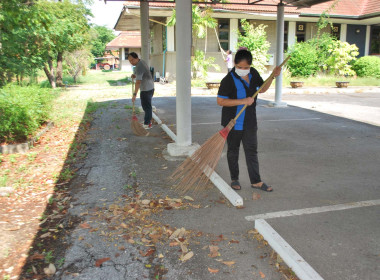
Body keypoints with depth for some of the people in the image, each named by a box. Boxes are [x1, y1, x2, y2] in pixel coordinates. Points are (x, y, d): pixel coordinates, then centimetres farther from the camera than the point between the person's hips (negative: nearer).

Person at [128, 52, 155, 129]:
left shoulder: (139, 67, -22)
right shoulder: (142, 62, 10)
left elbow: (138, 82, -28)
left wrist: (134, 94, -30)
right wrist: (134, 75, 7)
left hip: (146, 89, -10)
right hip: (150, 87, 10)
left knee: (146, 106, -2)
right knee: (146, 105, 19)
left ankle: (147, 124, 5)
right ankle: (148, 120, 31)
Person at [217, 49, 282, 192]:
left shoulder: (253, 74, 2)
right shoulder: (229, 80, -18)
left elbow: (262, 89, 18)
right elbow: (220, 101, -20)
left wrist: (273, 76, 4)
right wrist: (243, 101, -24)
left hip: (250, 121, 5)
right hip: (233, 122, -5)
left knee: (252, 151, 9)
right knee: (233, 151, 10)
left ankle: (256, 181, 19)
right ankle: (234, 179, 26)